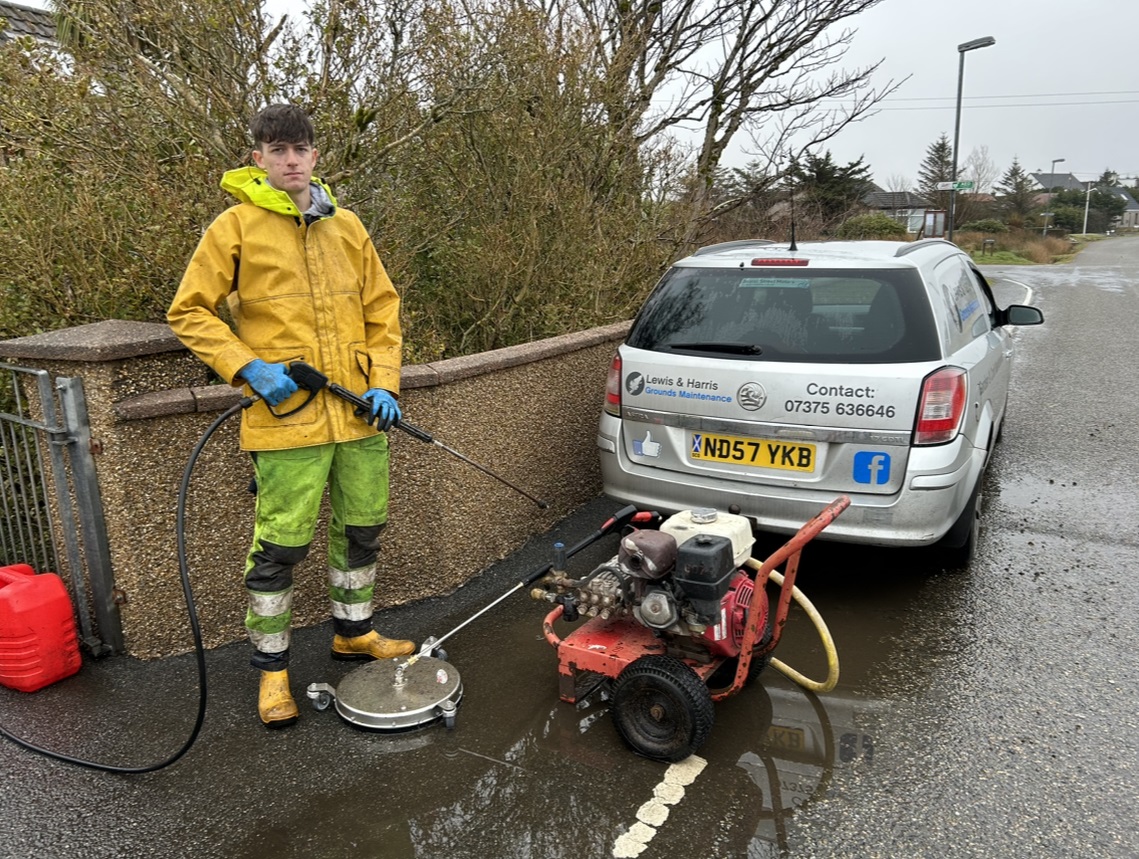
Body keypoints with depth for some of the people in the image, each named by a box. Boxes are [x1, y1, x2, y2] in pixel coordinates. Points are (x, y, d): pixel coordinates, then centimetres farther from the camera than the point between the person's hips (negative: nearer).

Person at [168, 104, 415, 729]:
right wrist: (247, 367, -14)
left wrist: (384, 382, 2)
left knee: (363, 530, 16)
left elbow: (381, 307, 13)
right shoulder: (236, 225, -2)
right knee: (280, 547, 0)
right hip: (287, 415, -5)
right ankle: (272, 667, 20)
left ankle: (353, 632, 38)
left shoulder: (345, 226, 10)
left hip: (360, 411, 5)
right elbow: (189, 312, -1)